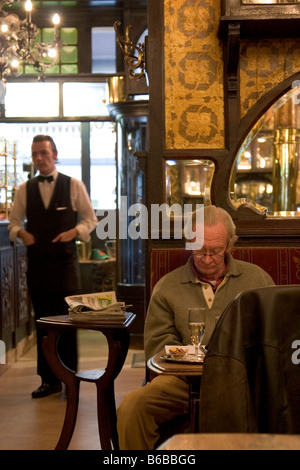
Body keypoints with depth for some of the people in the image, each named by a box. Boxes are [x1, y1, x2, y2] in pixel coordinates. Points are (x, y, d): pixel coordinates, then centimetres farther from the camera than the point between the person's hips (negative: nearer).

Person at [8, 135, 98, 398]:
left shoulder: (74, 186, 2)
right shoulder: (25, 190, 8)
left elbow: (90, 219, 6)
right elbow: (14, 221, 15)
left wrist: (75, 231, -12)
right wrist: (20, 233, -6)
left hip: (65, 262, -2)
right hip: (37, 263, 3)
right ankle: (49, 380, 17)